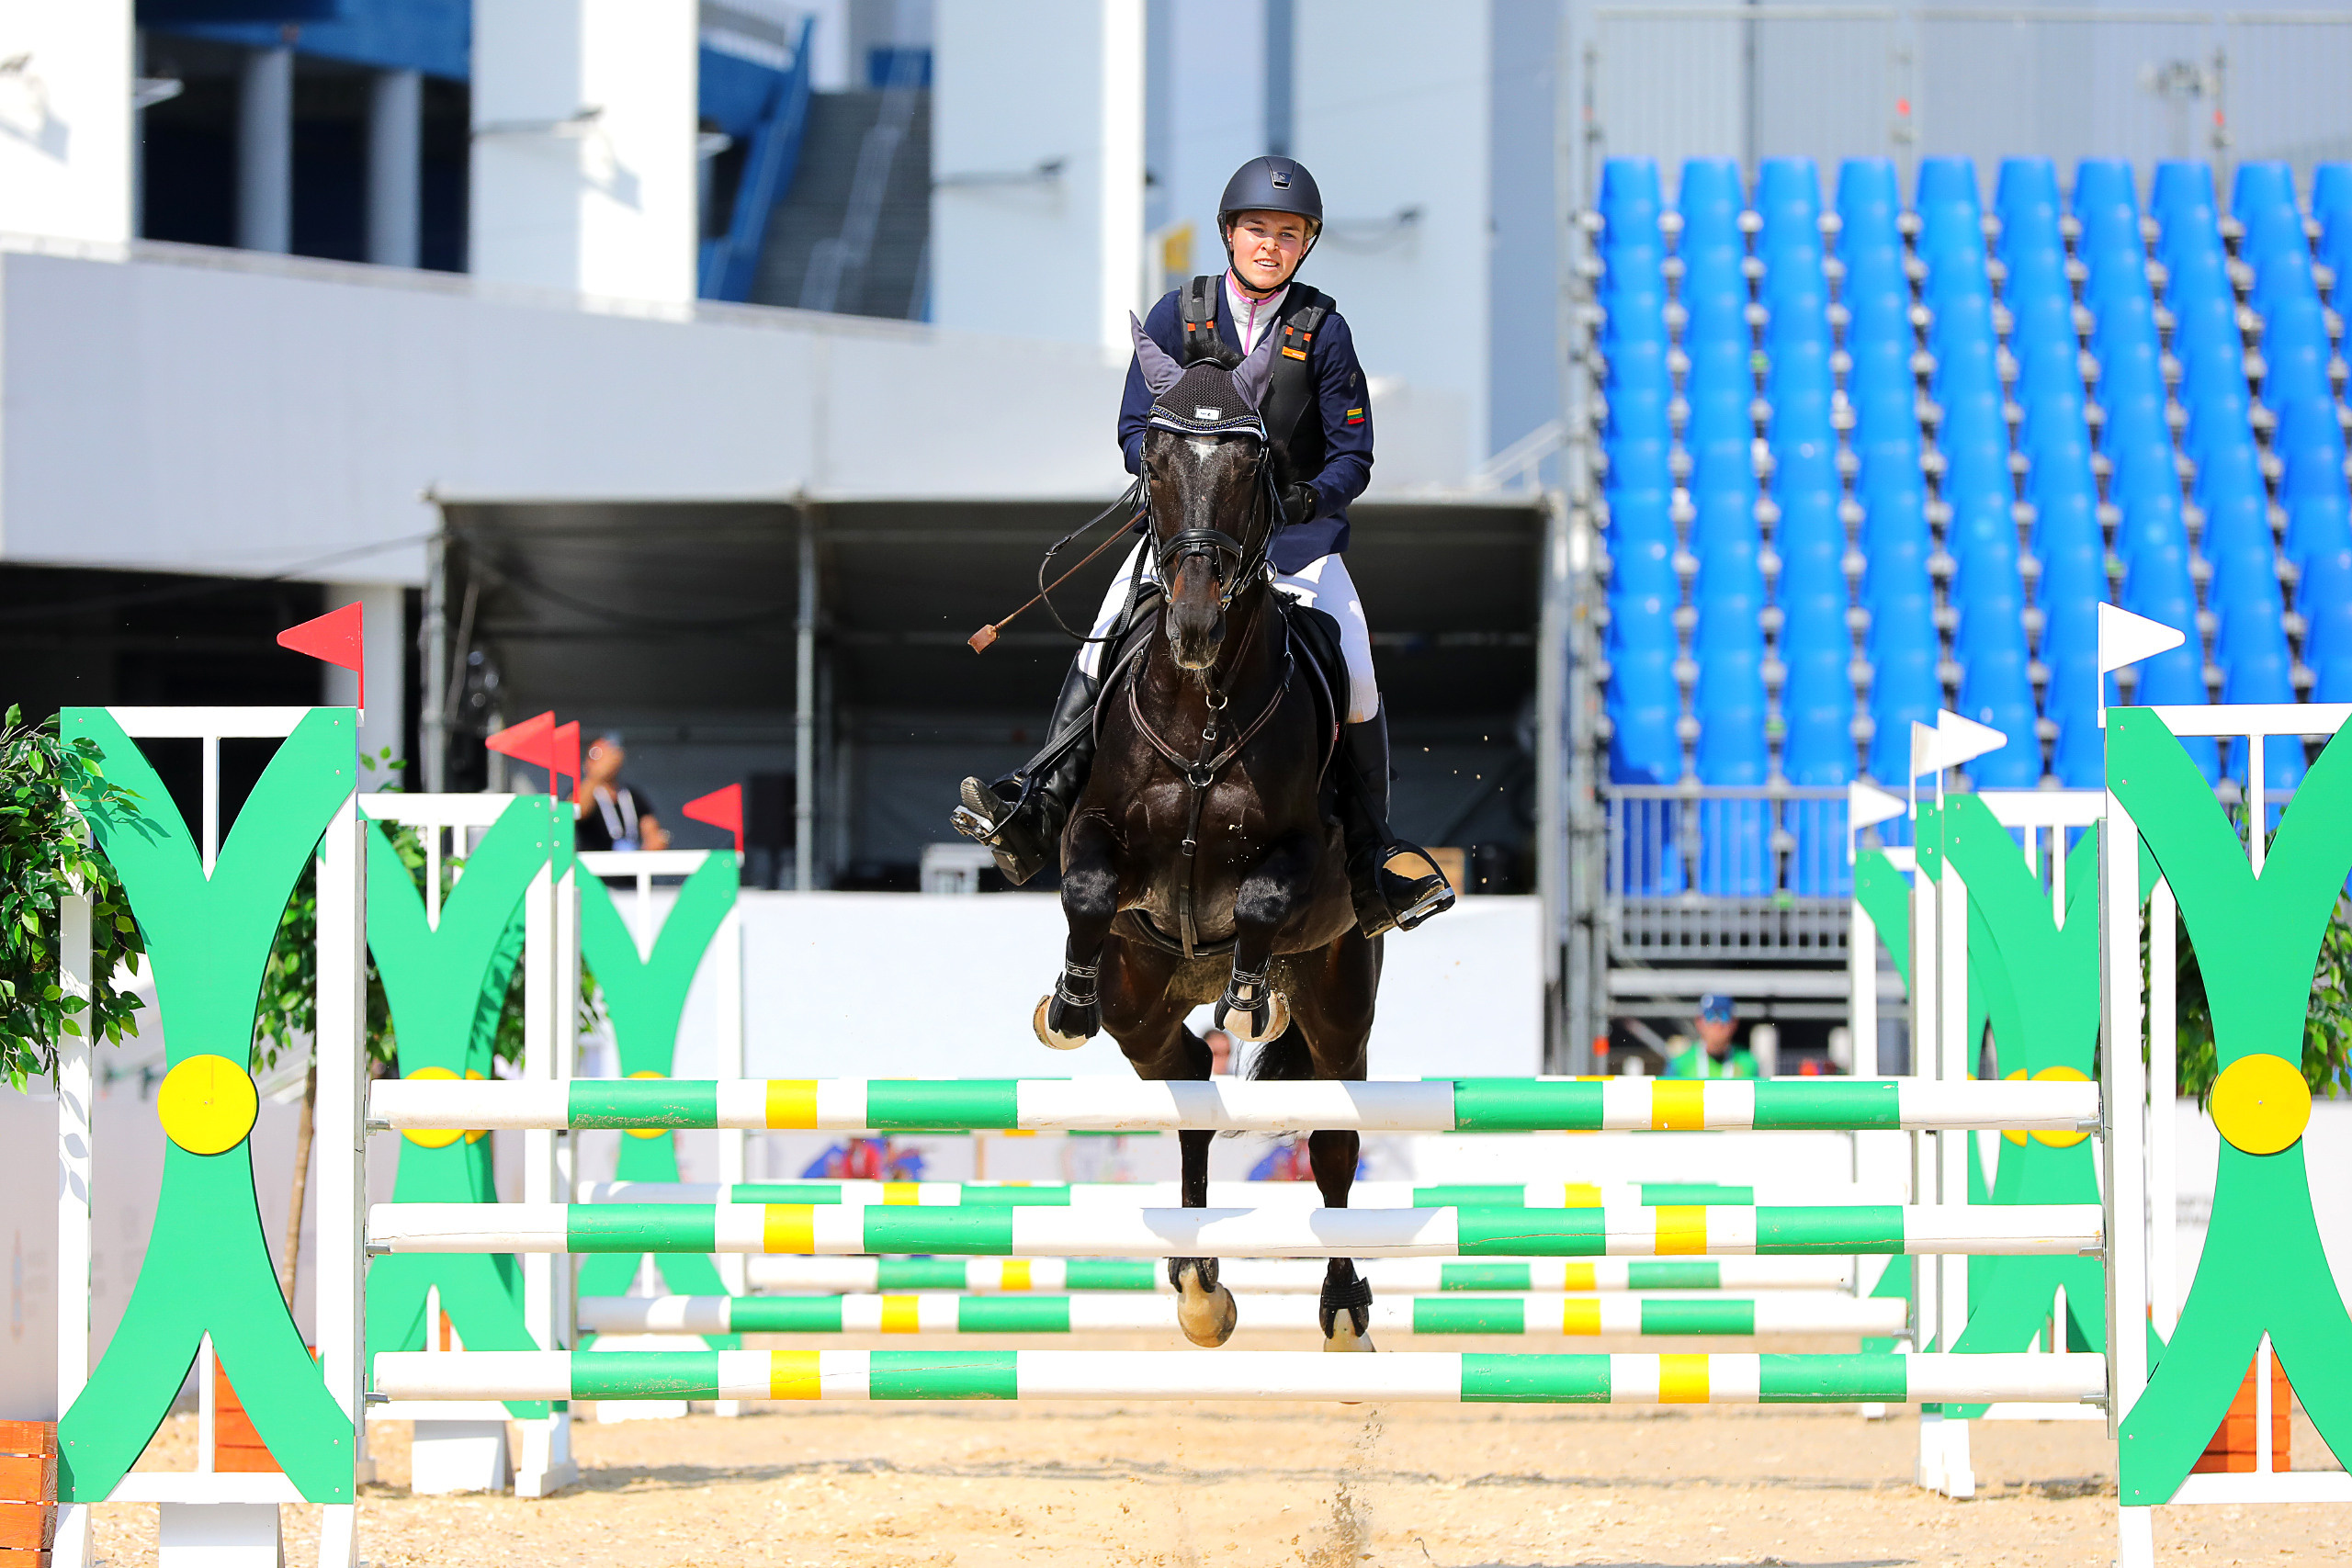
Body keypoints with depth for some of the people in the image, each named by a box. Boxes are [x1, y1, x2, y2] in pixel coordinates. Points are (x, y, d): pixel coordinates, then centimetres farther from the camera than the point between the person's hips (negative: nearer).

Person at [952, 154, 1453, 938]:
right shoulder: (1178, 315, 2)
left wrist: (1313, 497, -21)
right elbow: (1135, 433, 2)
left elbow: (1352, 456, 1)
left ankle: (1372, 854, -4)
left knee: (1354, 678, -16)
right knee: (1103, 652, -21)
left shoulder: (1322, 330, 1)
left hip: (1295, 531, 0)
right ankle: (1035, 814, -24)